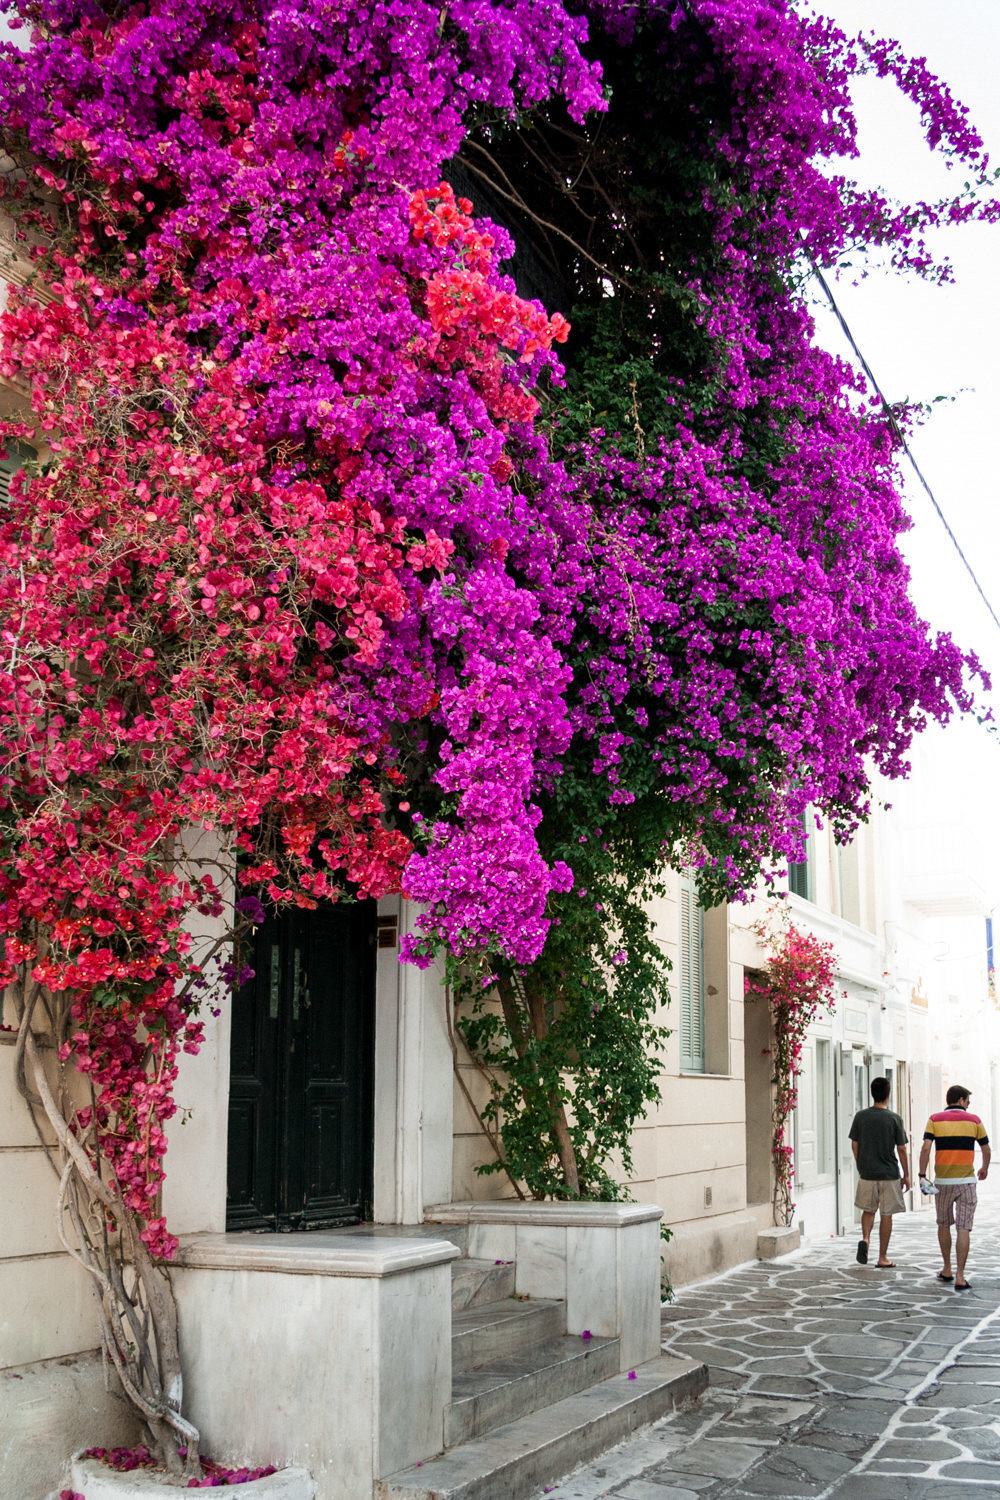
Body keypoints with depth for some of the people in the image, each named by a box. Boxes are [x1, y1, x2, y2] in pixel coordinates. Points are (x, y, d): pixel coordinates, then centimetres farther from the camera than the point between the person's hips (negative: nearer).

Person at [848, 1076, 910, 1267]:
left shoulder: (860, 1117, -1)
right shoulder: (894, 1119, -8)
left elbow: (854, 1145, 4)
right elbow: (901, 1149, -5)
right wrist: (906, 1175, 5)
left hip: (866, 1173, 2)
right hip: (889, 1174, -2)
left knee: (868, 1210, 18)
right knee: (886, 1215, 6)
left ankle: (865, 1239, -7)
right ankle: (883, 1258, 9)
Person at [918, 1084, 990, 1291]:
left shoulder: (935, 1120, 1)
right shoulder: (974, 1120, 2)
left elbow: (925, 1148, -10)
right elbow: (986, 1150, 10)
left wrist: (922, 1175, -4)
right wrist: (984, 1169, 29)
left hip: (942, 1181, 1)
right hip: (966, 1181, -1)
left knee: (944, 1225, 19)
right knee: (963, 1229, -3)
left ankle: (947, 1270, 27)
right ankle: (959, 1277, -10)